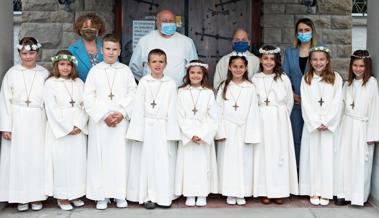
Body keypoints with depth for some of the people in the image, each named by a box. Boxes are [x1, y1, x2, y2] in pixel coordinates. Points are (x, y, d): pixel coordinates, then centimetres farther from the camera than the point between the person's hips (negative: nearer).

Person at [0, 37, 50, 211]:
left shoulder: (44, 74, 3)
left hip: (38, 121, 0)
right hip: (17, 121, 0)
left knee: (38, 156, 2)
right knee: (18, 157, 2)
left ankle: (37, 196, 14)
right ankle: (21, 198, 13)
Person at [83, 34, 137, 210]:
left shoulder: (125, 71, 7)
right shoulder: (95, 71, 5)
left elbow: (132, 95, 1)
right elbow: (88, 97, -1)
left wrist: (122, 113, -11)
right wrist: (104, 115, -10)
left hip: (121, 121, 0)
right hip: (99, 121, 0)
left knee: (120, 156, 0)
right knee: (100, 157, 0)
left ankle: (120, 194, 10)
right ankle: (101, 195, 9)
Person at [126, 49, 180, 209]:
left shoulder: (171, 84, 4)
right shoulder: (144, 82, 2)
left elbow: (172, 109, 1)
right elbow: (138, 107, -1)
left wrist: (172, 132, -5)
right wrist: (137, 131, -7)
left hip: (164, 127, 1)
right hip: (147, 126, 0)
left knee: (164, 162, 3)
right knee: (146, 161, 3)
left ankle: (164, 196, 13)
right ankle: (148, 196, 12)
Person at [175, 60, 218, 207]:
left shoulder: (209, 93, 2)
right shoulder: (182, 92, 2)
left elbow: (213, 117, -1)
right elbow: (180, 117, -2)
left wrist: (202, 135, -12)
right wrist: (191, 135, -11)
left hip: (205, 136, 0)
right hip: (187, 136, 0)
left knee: (203, 164, 2)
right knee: (188, 164, 1)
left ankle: (202, 195, 11)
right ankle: (189, 195, 10)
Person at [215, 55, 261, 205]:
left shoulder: (250, 88, 0)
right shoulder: (224, 86, 3)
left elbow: (253, 112, -2)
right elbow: (219, 110, 1)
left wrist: (251, 134, -7)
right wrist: (220, 131, -6)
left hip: (243, 130, -1)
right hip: (227, 129, 1)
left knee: (243, 161, 3)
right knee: (228, 161, 4)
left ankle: (242, 193, 14)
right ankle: (230, 193, 13)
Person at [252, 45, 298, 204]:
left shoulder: (283, 79, 3)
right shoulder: (255, 79, 3)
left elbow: (289, 102, 9)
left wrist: (281, 117, 8)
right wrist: (262, 117, 3)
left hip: (280, 122, 0)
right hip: (261, 121, 0)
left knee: (280, 153, 1)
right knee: (263, 154, -1)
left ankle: (279, 191, 8)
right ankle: (264, 191, 5)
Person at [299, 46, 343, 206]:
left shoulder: (336, 78, 3)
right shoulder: (306, 79, 4)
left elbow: (337, 103, -3)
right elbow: (306, 104, -1)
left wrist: (326, 122, -11)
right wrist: (316, 123, -10)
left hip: (330, 125, -1)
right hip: (311, 124, 1)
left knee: (327, 156, 0)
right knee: (312, 156, 1)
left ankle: (326, 193, 7)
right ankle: (314, 192, 8)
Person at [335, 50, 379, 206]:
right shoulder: (348, 83, 10)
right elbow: (343, 105, 12)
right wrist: (342, 125, 3)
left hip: (362, 127, -5)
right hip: (347, 126, 5)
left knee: (360, 162, 0)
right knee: (344, 160, 6)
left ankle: (359, 196, 10)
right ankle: (344, 193, 14)